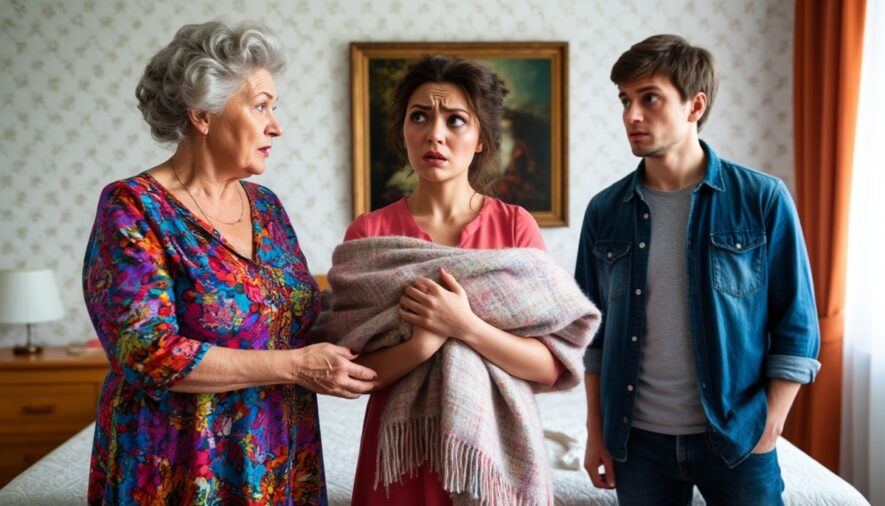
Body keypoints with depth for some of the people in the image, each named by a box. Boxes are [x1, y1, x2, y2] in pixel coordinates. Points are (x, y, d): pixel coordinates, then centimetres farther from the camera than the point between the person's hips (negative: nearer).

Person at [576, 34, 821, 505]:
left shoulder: (763, 199, -7)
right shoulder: (605, 211, 0)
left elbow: (796, 325, -4)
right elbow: (593, 329, 6)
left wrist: (769, 429, -7)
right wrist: (596, 431, 5)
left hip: (736, 434, -2)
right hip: (638, 436, 2)